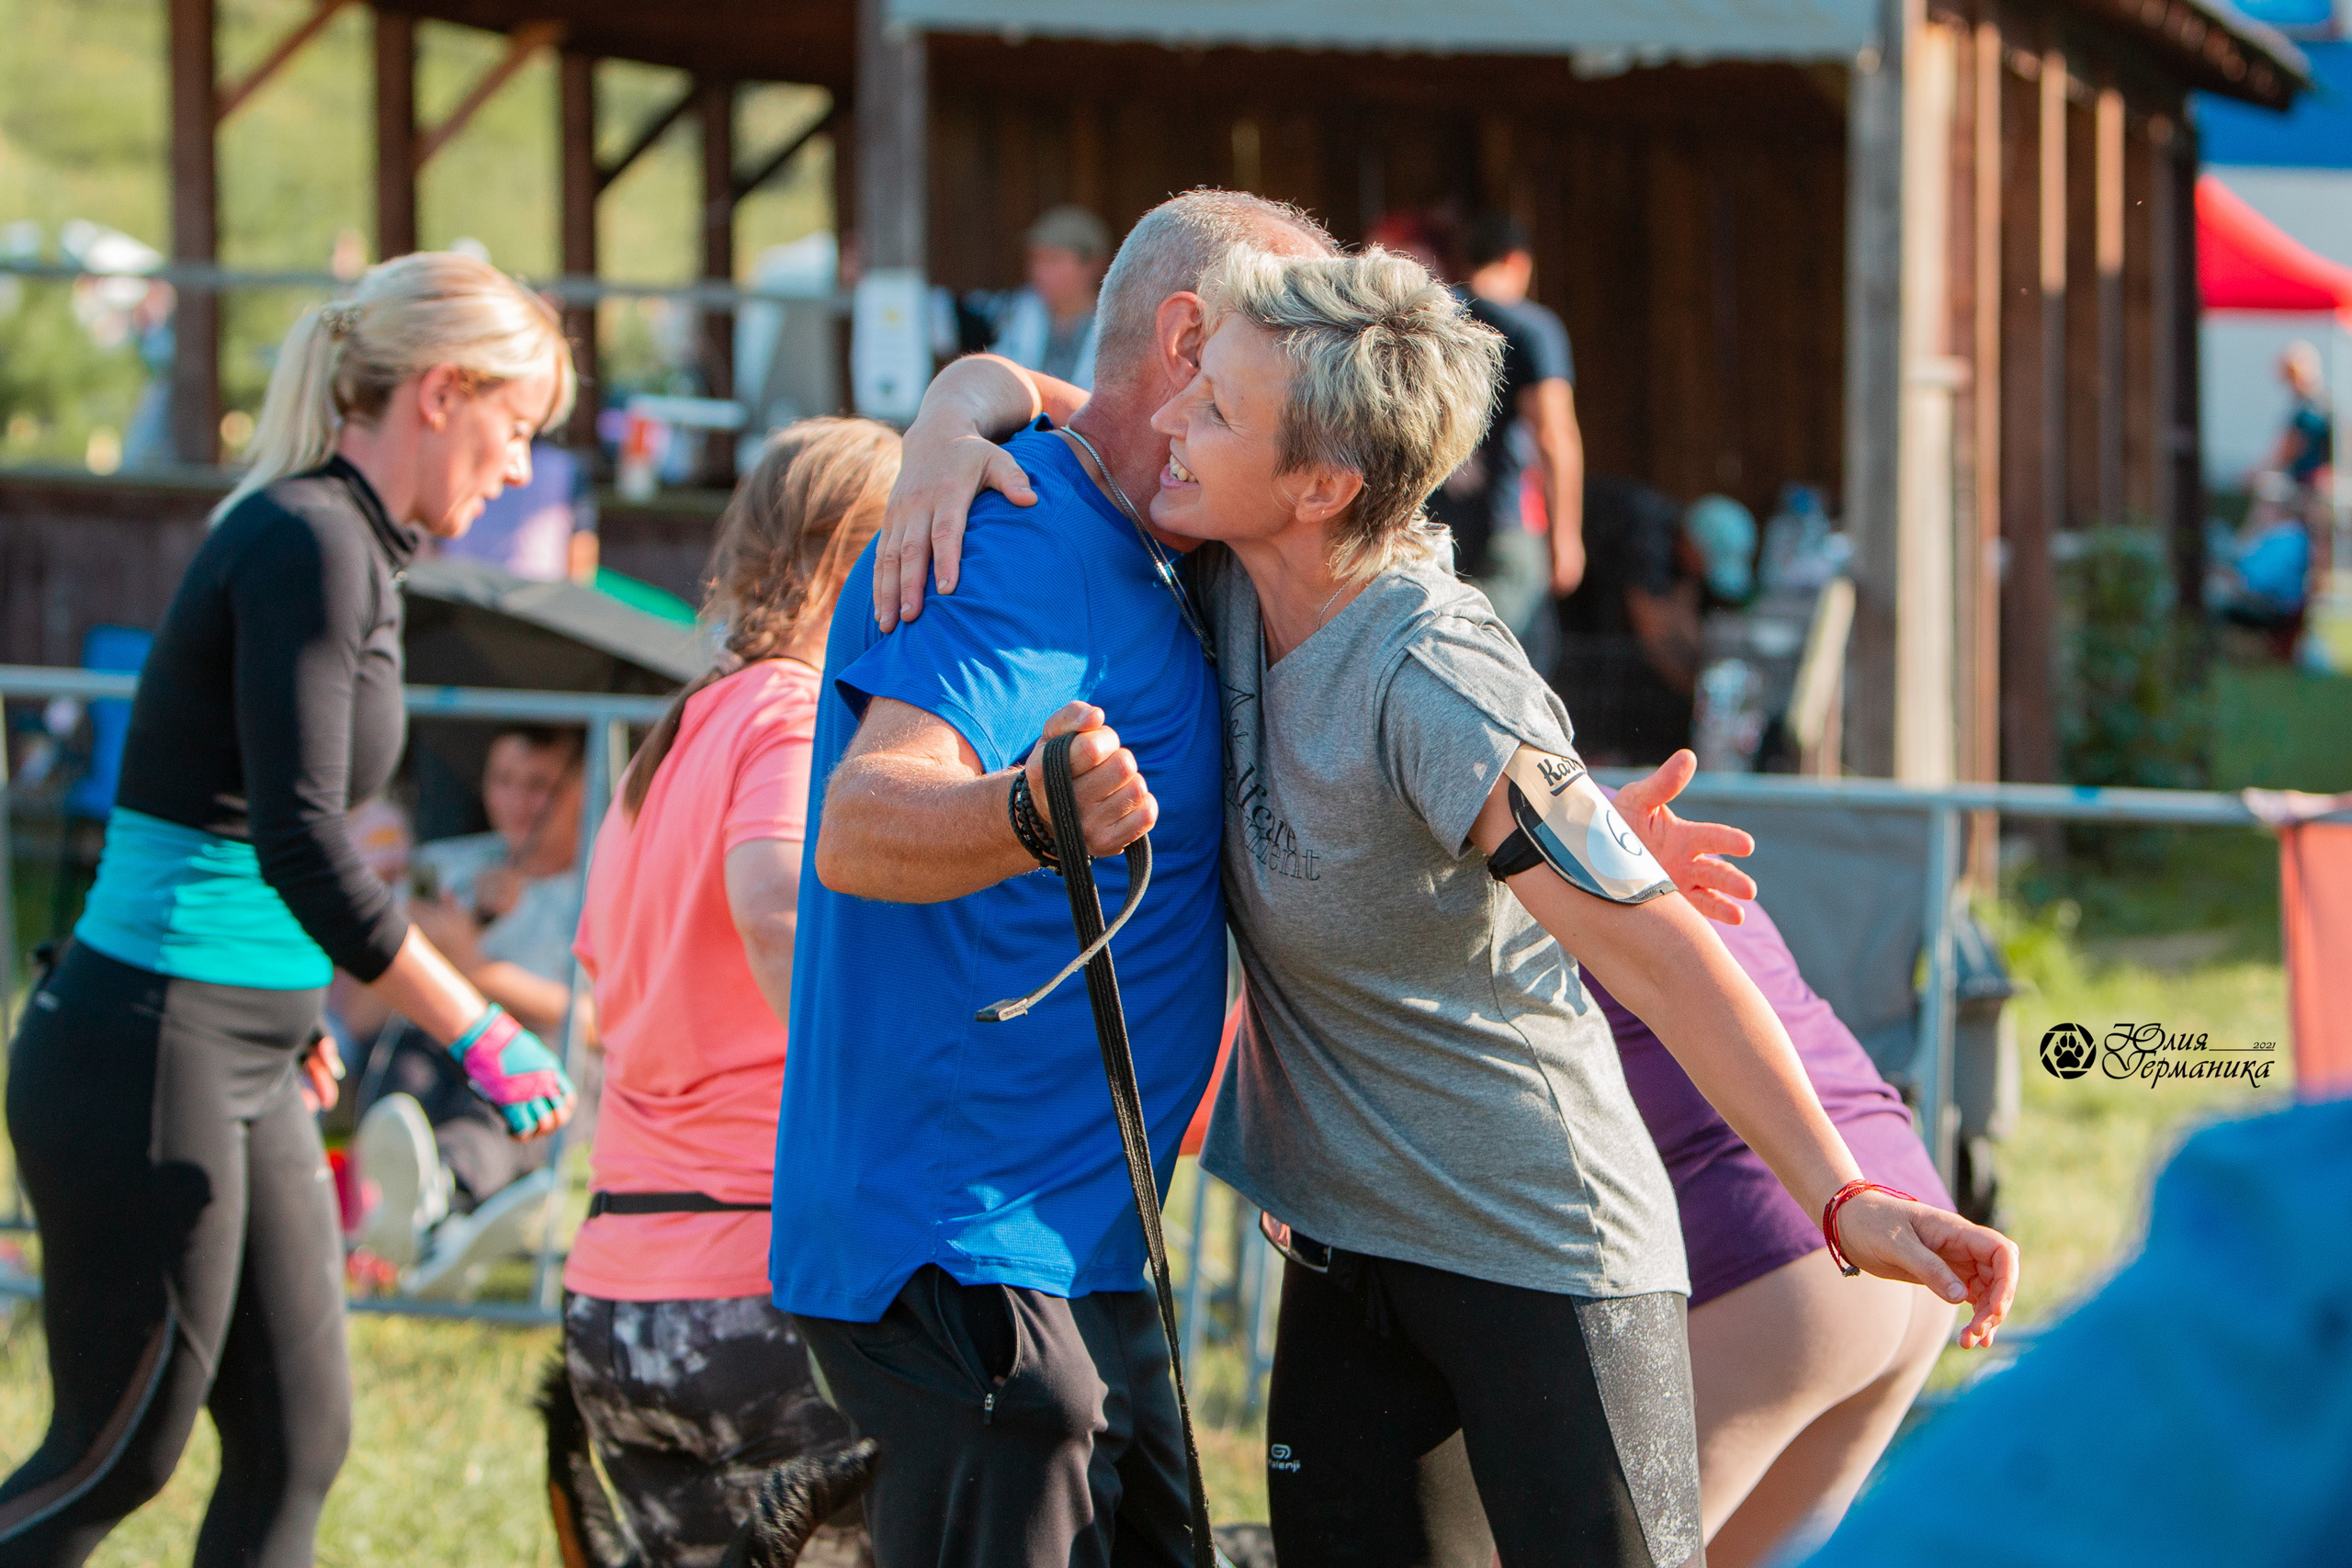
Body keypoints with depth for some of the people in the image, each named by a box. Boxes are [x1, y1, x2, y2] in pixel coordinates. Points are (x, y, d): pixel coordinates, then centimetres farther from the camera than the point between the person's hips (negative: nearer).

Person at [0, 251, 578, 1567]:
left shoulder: (352, 546, 13)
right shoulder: (307, 543, -17)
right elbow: (301, 842, -25)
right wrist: (479, 1033, -22)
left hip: (244, 1066, 10)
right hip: (147, 1060, -10)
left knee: (297, 1447, 8)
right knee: (117, 1462, -1)